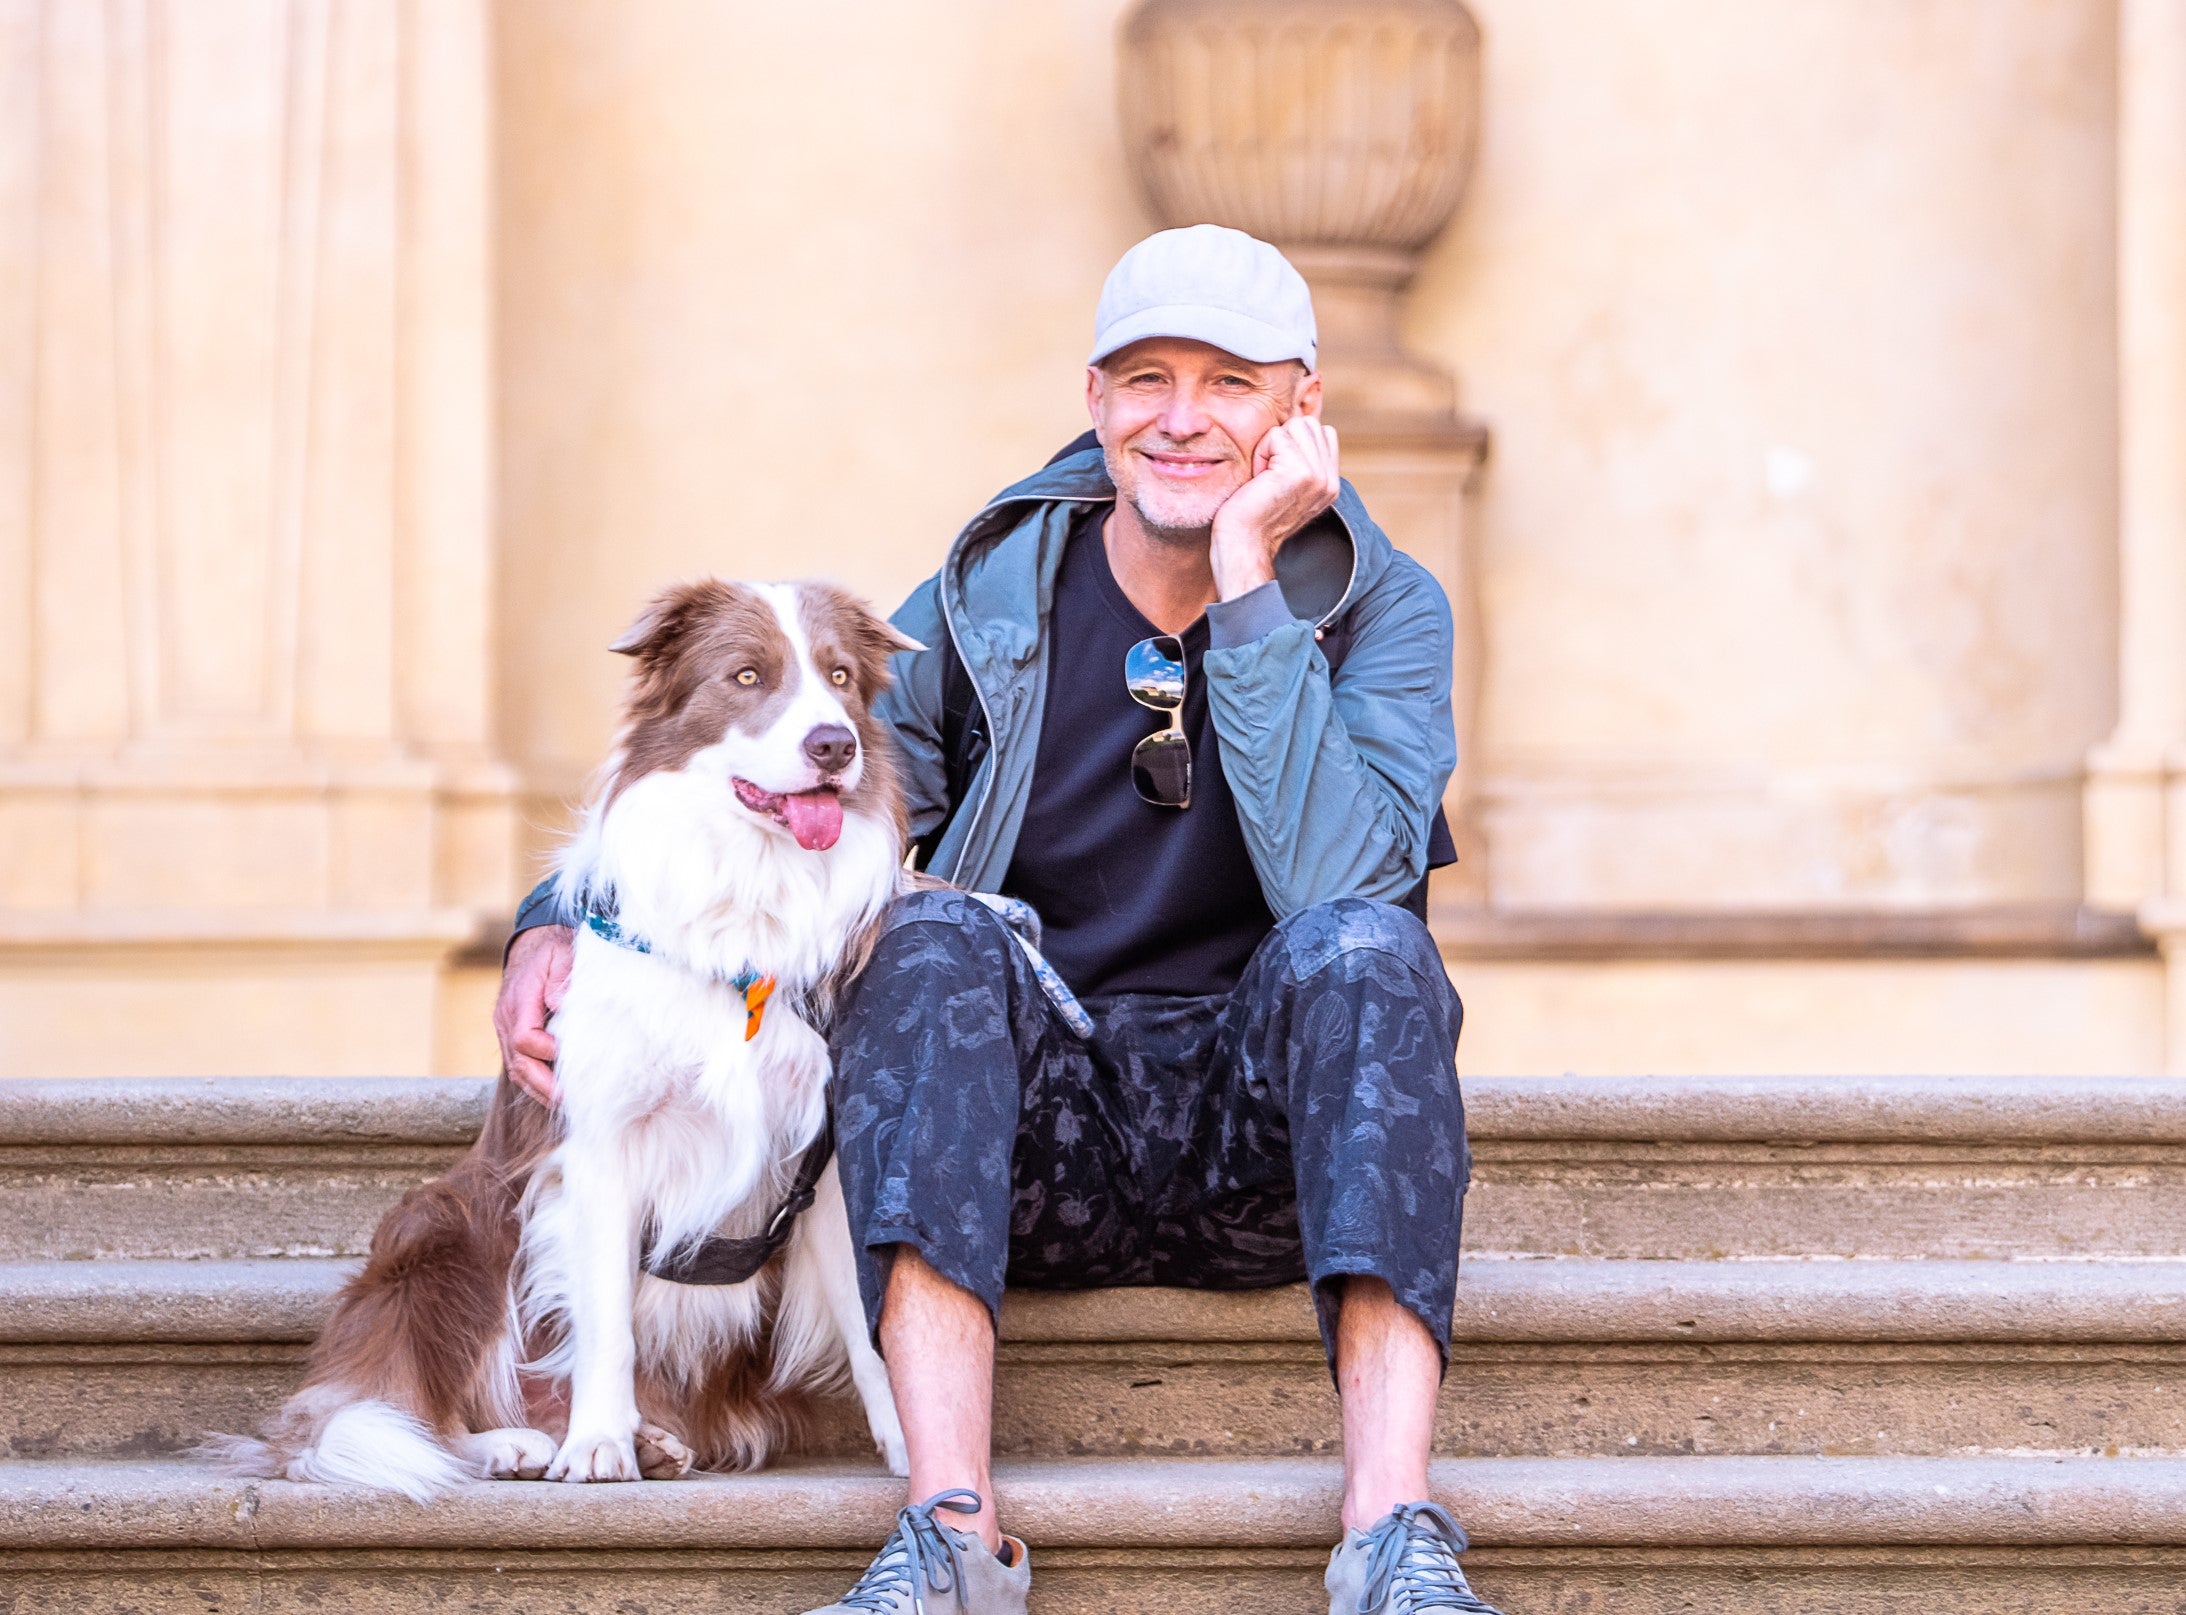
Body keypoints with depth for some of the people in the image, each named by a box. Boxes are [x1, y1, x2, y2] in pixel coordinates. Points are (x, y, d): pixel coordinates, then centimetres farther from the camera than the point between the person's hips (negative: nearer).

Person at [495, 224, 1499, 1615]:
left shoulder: (1381, 609, -3)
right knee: (935, 938, -27)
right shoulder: (989, 600, 2)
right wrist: (560, 922, -14)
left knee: (1363, 944, -30)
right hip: (1036, 1132, 1)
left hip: (1273, 1137, -1)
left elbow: (1334, 881, -22)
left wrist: (1246, 582, -21)